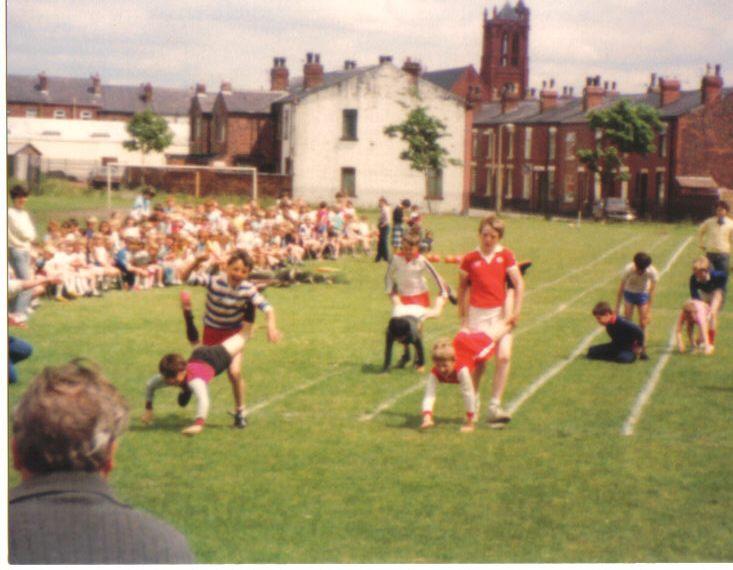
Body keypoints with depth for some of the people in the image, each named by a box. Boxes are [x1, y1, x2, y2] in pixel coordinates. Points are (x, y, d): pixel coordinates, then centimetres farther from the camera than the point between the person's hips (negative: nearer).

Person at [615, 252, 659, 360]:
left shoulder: (652, 272, -30)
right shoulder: (628, 269, -31)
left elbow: (651, 292, -17)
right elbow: (621, 289, -18)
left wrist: (649, 311, -16)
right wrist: (617, 308, -14)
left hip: (643, 295, 0)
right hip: (629, 293, 0)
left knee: (643, 324, -3)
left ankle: (642, 350, 4)